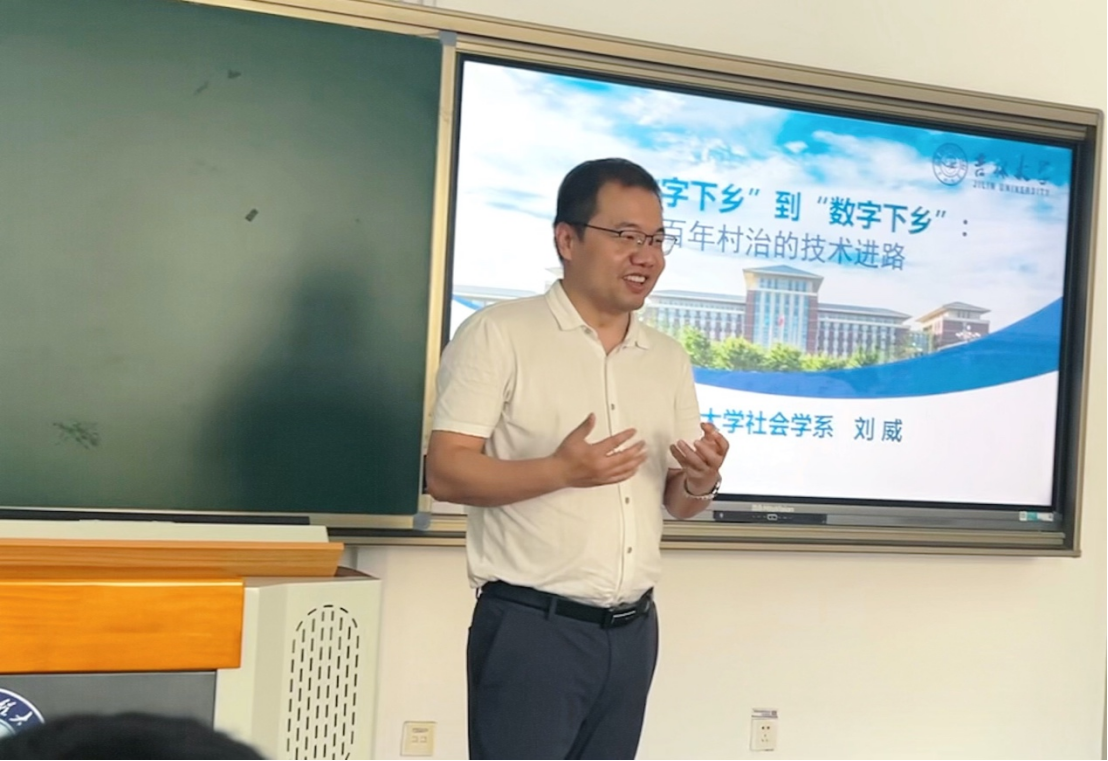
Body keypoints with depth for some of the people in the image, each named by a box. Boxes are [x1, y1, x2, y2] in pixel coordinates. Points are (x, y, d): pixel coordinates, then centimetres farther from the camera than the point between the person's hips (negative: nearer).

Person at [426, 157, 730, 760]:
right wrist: (560, 470, -25)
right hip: (531, 626, -6)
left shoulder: (669, 359, 12)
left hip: (634, 630, 6)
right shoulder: (497, 334, -6)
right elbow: (446, 474, -12)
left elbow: (675, 501, 15)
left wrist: (701, 483, -8)